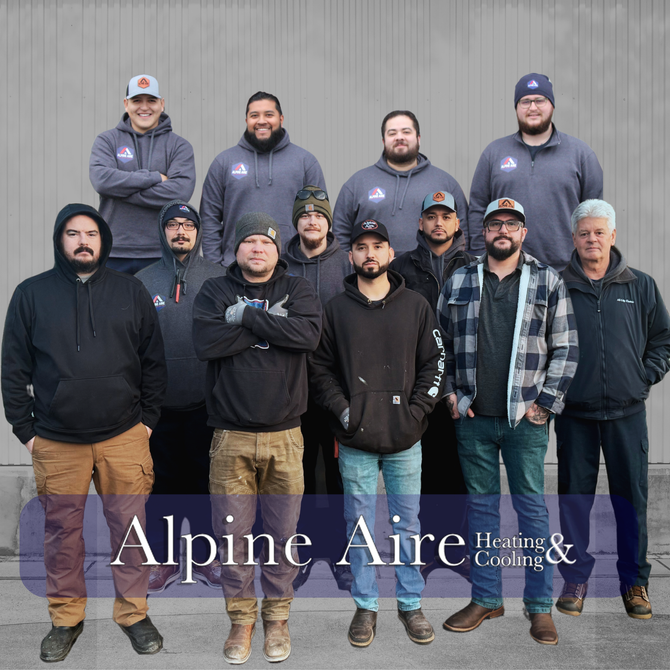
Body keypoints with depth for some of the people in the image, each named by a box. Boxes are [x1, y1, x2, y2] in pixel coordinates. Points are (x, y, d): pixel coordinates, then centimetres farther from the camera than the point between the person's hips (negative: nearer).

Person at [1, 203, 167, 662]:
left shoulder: (131, 292, 5)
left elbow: (154, 361, 8)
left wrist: (148, 418, 4)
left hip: (124, 437, 0)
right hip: (56, 441, 0)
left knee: (129, 525, 6)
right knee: (62, 531, 10)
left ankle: (133, 613, 23)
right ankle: (66, 618, 28)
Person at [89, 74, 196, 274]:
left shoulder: (179, 145, 7)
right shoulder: (107, 140, 10)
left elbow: (181, 191, -10)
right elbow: (101, 179, -9)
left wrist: (123, 189, -10)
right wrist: (155, 178, -11)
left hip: (161, 255, 0)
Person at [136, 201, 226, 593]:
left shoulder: (218, 279, 2)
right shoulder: (142, 282, 6)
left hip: (206, 402, -1)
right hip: (159, 403, 1)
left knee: (205, 480, 9)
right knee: (163, 481, 9)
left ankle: (206, 557, 25)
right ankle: (164, 559, 24)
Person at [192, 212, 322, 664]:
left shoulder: (298, 290, 6)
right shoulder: (215, 291, 5)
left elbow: (308, 334, -15)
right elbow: (206, 343, -14)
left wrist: (248, 315, -14)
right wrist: (270, 323, -13)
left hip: (285, 438, 0)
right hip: (231, 439, 0)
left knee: (283, 533, 9)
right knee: (233, 533, 7)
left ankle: (277, 617, 28)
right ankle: (242, 619, 26)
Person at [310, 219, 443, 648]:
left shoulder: (416, 307, 5)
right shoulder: (336, 310, 5)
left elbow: (433, 364, 5)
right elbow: (320, 367, 5)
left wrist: (417, 411, -5)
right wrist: (341, 408, -7)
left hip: (406, 438, 0)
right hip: (355, 439, 0)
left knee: (408, 524, 8)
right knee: (359, 526, 7)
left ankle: (411, 604, 23)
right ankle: (366, 606, 21)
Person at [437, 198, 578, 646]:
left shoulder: (548, 281, 3)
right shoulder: (458, 284, 9)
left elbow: (566, 348, 1)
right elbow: (440, 344, 15)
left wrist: (545, 403, -6)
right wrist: (449, 392, 5)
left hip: (526, 419, -2)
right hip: (473, 418, 3)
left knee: (532, 509, 3)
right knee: (481, 506, 10)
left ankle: (540, 606, 17)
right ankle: (486, 598, 24)